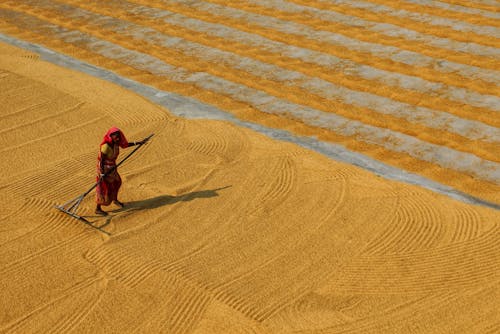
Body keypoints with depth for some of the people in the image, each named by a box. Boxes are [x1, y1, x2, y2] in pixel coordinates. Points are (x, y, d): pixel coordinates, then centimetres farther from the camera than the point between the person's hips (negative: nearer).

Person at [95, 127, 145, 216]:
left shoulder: (115, 142, -7)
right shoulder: (106, 146, -29)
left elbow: (125, 144, 11)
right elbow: (101, 160, -25)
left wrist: (137, 143, 11)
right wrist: (102, 174, -25)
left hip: (112, 167, 8)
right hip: (104, 168, -8)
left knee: (116, 182, 24)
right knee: (104, 189, -1)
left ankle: (115, 200, 49)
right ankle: (98, 209, 12)